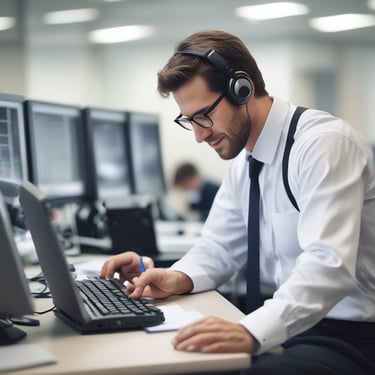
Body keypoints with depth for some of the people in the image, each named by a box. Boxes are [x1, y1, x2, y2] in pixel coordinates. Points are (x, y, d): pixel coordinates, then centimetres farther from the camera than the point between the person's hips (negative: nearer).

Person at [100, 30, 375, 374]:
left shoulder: (323, 142, -18)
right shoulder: (244, 160, 8)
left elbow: (329, 263, -30)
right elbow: (219, 248, 13)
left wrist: (251, 332, -42)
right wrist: (177, 279, -8)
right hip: (295, 324, 8)